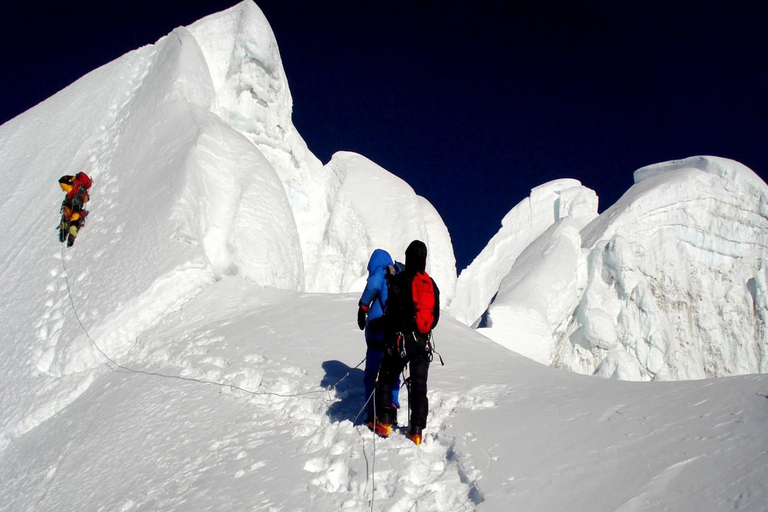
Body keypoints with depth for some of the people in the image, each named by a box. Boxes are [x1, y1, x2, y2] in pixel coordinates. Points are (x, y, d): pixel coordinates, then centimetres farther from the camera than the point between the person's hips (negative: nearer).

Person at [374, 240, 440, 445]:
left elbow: (392, 313, -11)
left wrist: (388, 339, -1)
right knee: (419, 386, 8)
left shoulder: (399, 281, -10)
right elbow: (435, 317, 12)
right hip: (423, 343, 4)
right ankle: (417, 431, 7)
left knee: (386, 380, 12)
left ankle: (384, 423, 13)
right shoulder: (432, 285, 7)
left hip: (401, 340, -4)